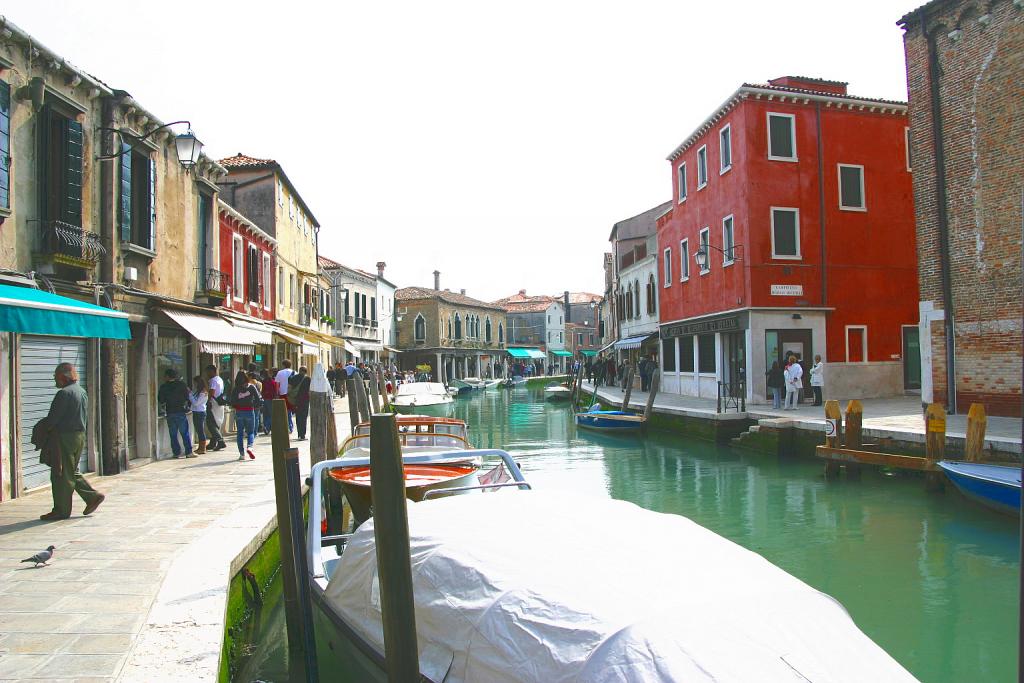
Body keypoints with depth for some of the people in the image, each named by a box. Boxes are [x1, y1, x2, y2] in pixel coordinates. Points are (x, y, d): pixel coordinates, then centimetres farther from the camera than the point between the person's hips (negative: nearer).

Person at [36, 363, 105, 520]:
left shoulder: (64, 393, -16)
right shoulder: (82, 392, 13)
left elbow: (52, 418, -17)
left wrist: (43, 430, 2)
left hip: (64, 438, -9)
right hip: (79, 435, 9)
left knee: (61, 474, -1)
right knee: (72, 472, 18)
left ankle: (61, 510, 6)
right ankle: (93, 496, 13)